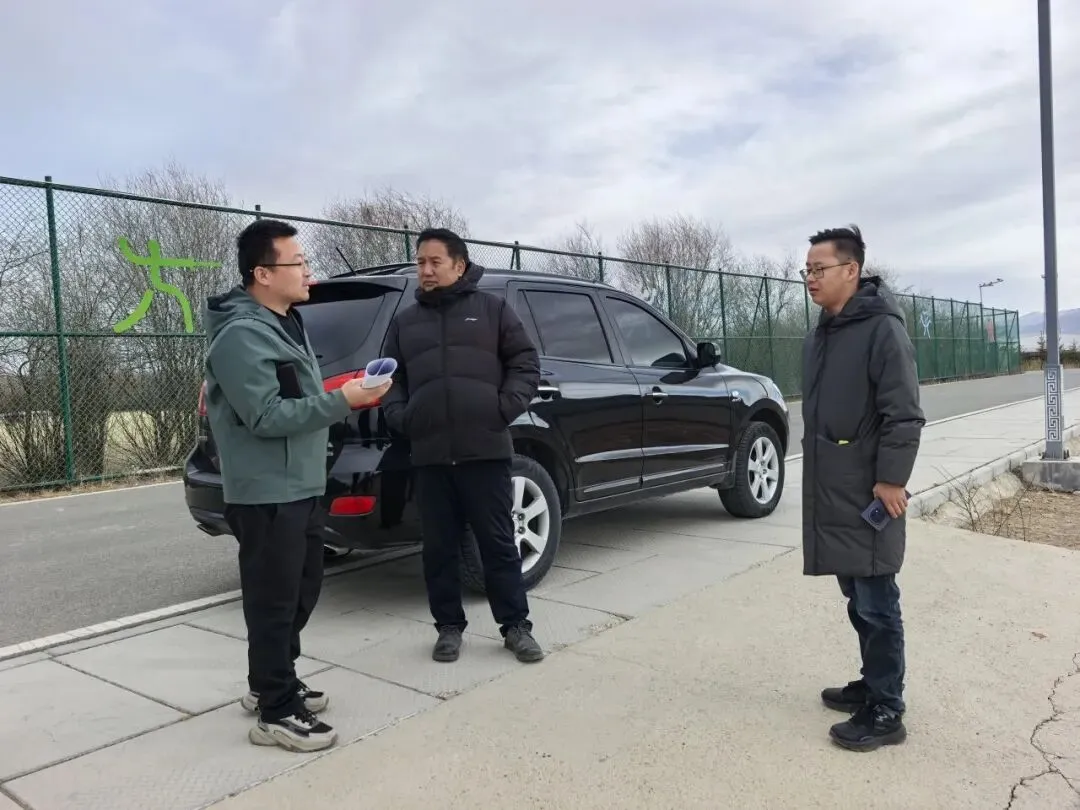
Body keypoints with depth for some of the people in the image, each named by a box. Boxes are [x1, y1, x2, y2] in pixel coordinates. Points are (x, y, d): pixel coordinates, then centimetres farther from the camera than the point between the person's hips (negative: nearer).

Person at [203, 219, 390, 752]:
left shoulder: (284, 322, 14)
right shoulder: (242, 335, -18)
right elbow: (266, 416, -24)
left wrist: (344, 395, 6)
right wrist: (341, 402, -23)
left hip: (301, 485, 10)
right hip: (266, 492, -10)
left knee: (302, 590, 18)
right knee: (274, 600, -1)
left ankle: (269, 684, 34)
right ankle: (276, 712, 12)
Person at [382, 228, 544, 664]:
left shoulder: (493, 309, 7)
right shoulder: (404, 321, 16)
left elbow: (525, 363, 6)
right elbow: (390, 377, 18)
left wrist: (507, 406, -7)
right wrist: (398, 416, 0)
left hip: (485, 449, -3)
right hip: (429, 455, 3)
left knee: (498, 542, 4)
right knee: (439, 547, 8)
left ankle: (516, 626, 16)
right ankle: (449, 626, 22)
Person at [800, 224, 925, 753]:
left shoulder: (882, 329, -12)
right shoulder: (818, 338, 14)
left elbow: (904, 414, -16)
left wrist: (891, 480, -18)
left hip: (868, 496, -8)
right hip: (831, 494, 8)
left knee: (877, 604, 0)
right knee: (857, 600, 17)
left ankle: (886, 712, 10)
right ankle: (873, 684, 31)